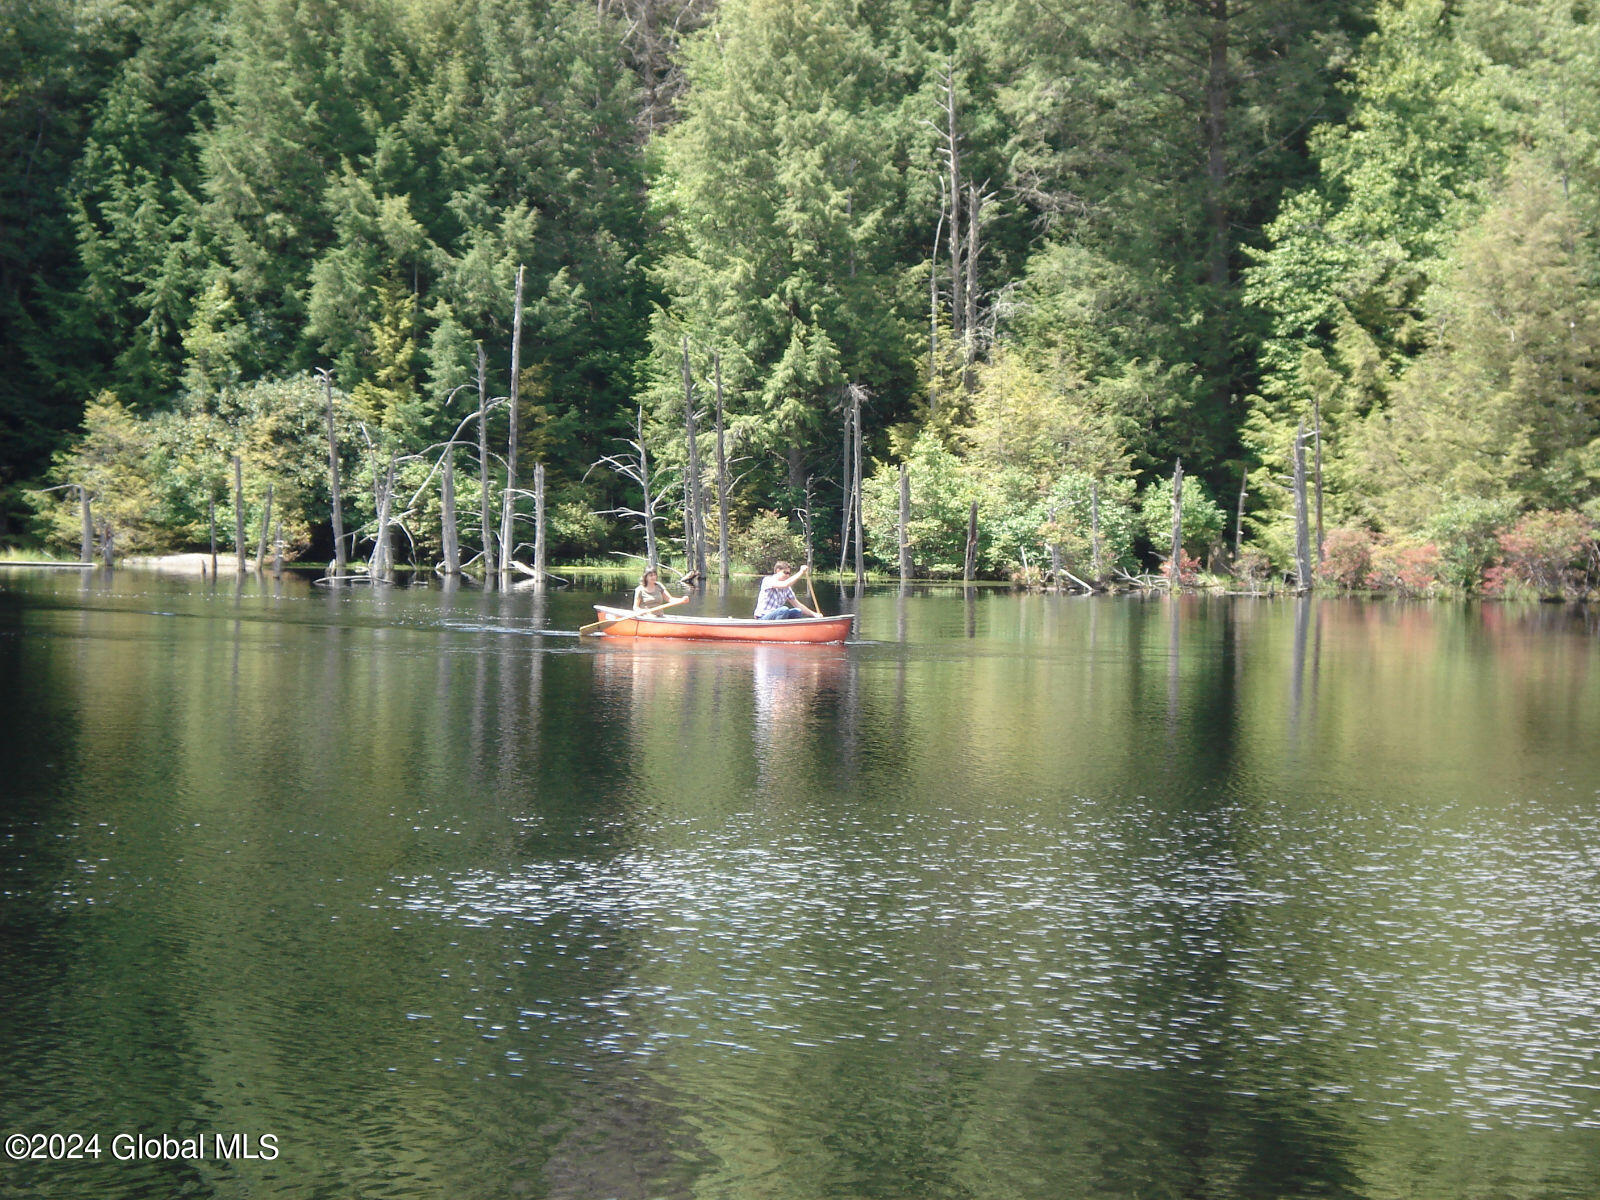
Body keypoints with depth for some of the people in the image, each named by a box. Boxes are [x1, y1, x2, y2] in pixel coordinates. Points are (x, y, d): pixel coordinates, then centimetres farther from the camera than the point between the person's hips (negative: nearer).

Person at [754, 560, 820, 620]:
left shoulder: (787, 589, 10)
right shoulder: (768, 580, -11)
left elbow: (797, 604, 14)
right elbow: (784, 585, -28)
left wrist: (813, 614, 4)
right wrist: (801, 572, -23)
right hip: (763, 617, -8)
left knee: (797, 611, -10)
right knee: (784, 610, -31)